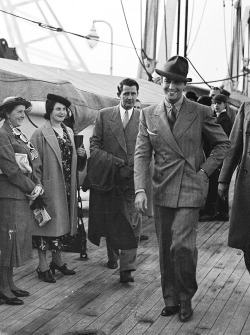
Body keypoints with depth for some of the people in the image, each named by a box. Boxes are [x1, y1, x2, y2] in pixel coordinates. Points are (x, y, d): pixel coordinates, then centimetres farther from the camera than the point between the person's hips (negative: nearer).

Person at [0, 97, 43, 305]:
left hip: (23, 195, 9)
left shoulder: (20, 135, 17)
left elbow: (29, 165, 17)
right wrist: (31, 188, -10)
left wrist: (38, 185, 1)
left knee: (19, 239, 12)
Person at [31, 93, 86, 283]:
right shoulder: (40, 134, -10)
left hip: (66, 186, 7)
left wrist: (81, 155, 1)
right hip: (49, 186, -7)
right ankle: (43, 266, 8)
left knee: (62, 223, 14)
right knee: (47, 223, -2)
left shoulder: (69, 132, 12)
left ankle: (57, 260, 28)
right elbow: (35, 162, -14)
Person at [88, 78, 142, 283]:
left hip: (134, 179, -1)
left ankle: (127, 268, -4)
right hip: (109, 177, 1)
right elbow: (94, 145, 4)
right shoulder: (104, 115, 5)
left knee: (132, 224, -8)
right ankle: (113, 255, 37)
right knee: (110, 220, 14)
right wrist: (112, 160, -10)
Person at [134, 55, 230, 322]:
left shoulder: (200, 112, -1)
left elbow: (223, 144, 9)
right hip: (162, 191, 3)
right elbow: (141, 154, -1)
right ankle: (170, 299, 23)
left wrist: (205, 170, -3)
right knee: (165, 249, 9)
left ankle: (186, 297, 10)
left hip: (189, 190, -3)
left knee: (182, 245, -12)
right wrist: (140, 189, -12)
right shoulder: (149, 114, 4)